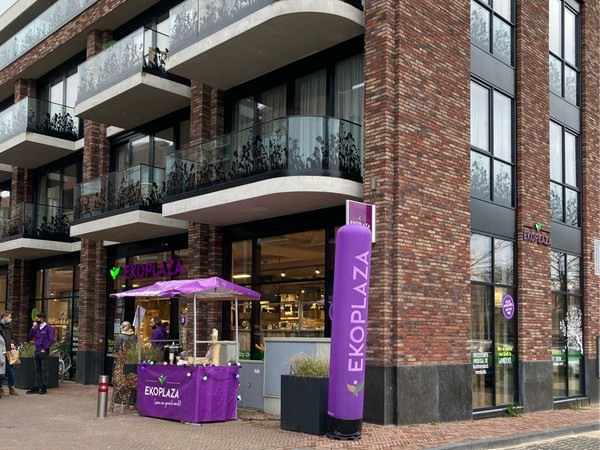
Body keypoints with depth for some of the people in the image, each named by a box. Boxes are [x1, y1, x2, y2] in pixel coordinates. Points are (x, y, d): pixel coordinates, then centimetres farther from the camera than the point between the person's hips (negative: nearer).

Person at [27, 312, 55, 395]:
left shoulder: (48, 327, -8)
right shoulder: (36, 327, 12)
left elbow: (51, 340, -12)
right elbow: (30, 337, 10)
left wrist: (45, 349, -14)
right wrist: (33, 328, -2)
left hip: (44, 352, -7)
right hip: (37, 351, 7)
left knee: (44, 370, -1)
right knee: (37, 370, 10)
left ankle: (44, 388, 3)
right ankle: (36, 387, 15)